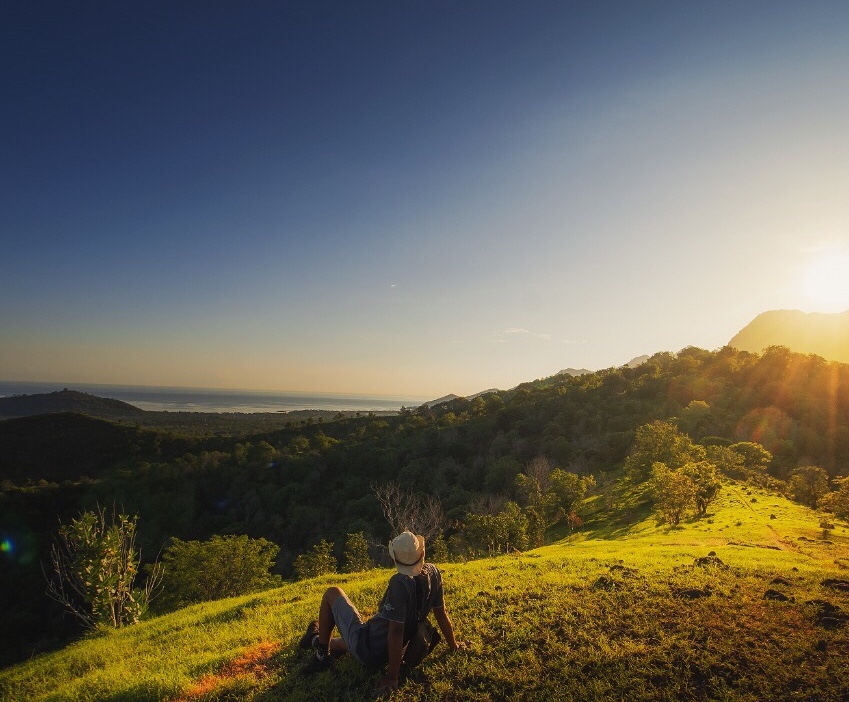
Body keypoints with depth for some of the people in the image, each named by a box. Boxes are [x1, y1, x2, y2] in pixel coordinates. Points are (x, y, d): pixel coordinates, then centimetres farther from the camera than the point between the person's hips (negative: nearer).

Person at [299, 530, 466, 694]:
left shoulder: (400, 583, -30)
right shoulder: (433, 573, -10)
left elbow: (396, 631, -27)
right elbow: (441, 613, 0)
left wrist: (392, 677, -19)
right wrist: (453, 645, 15)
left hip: (365, 649, -7)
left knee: (332, 593, 9)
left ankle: (322, 652, 19)